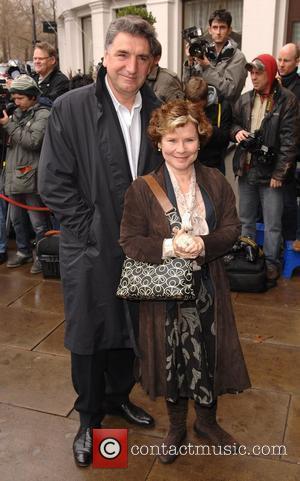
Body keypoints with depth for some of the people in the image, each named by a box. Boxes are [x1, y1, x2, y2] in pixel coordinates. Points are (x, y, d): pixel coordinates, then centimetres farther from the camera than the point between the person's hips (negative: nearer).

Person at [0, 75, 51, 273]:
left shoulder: (43, 114, -6)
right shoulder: (17, 113, 16)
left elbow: (33, 141, -18)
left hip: (31, 177, -8)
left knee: (39, 222, 0)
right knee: (17, 219, 18)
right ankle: (24, 252, 33)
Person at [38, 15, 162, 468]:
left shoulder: (157, 111, 0)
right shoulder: (70, 108, -11)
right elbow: (54, 183, -11)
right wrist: (93, 231, -14)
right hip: (91, 250, -3)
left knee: (129, 331, 20)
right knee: (88, 336, 13)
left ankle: (119, 396, 46)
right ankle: (89, 417, 36)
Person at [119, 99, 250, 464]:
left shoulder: (216, 182, 0)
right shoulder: (141, 189, -9)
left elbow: (232, 229, -1)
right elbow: (129, 241, -10)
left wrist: (204, 245, -21)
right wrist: (168, 246, -26)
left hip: (208, 288, 3)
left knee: (210, 356, 15)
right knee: (172, 360, 13)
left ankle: (207, 421, 44)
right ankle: (176, 428, 40)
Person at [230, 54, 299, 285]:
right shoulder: (244, 100, 7)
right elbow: (233, 123, 21)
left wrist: (279, 172, -15)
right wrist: (237, 131, -4)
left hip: (270, 171, -5)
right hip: (246, 169, 5)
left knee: (272, 225, 3)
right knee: (246, 220, 16)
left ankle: (271, 264, 17)